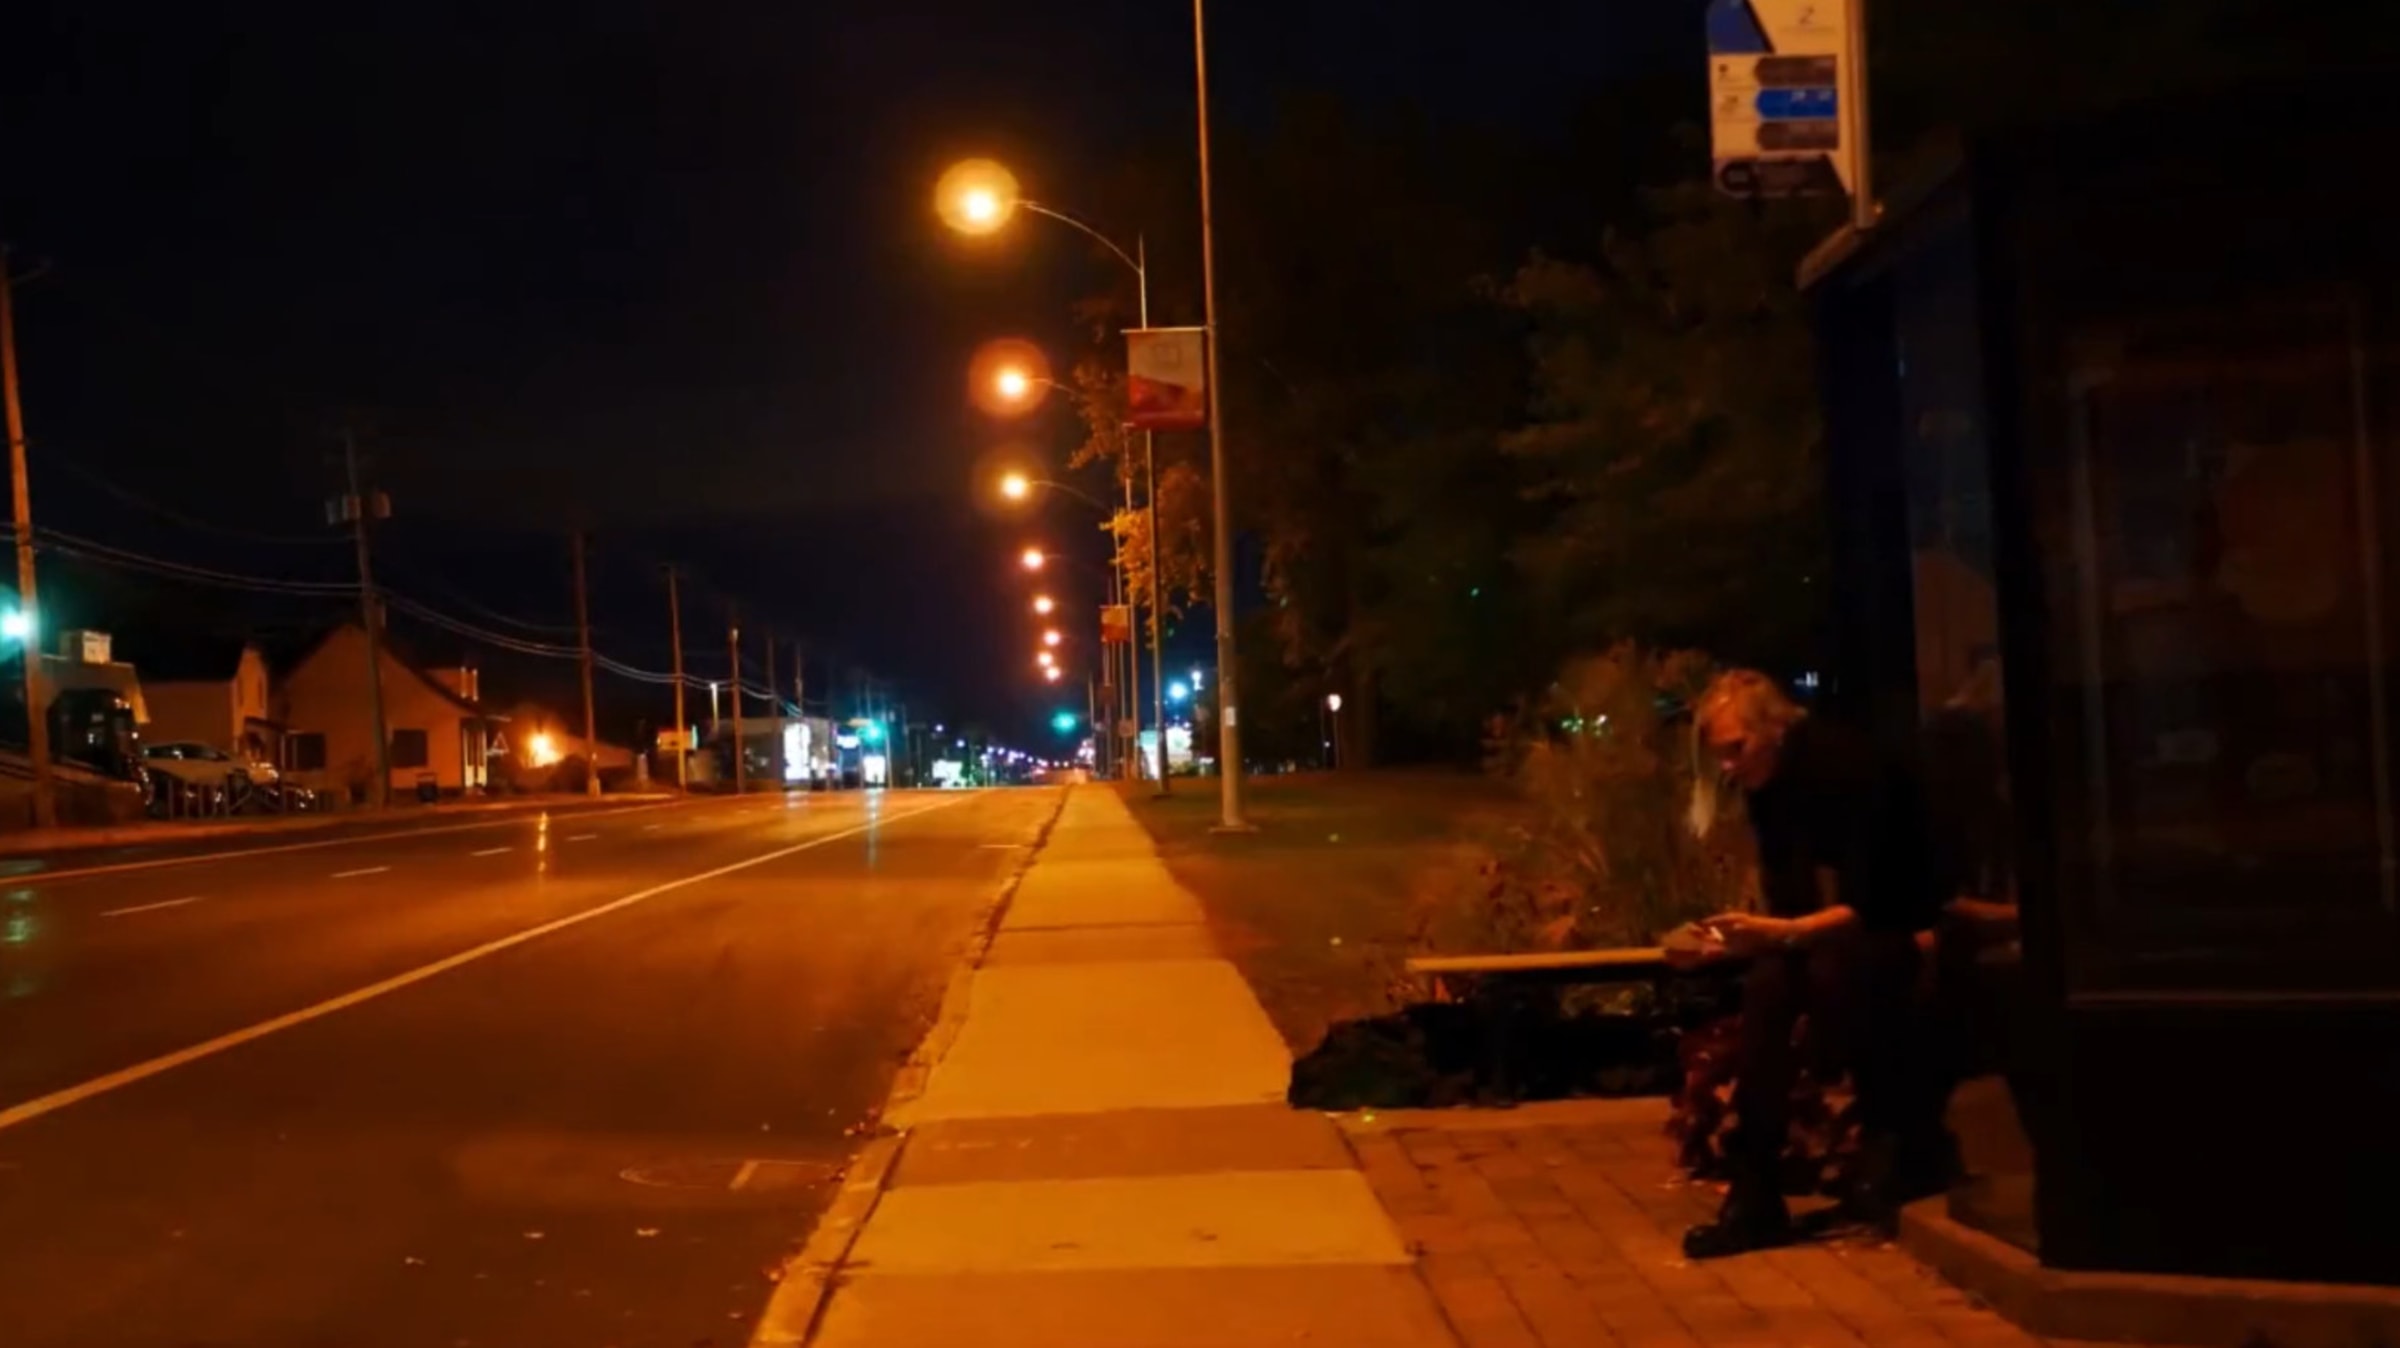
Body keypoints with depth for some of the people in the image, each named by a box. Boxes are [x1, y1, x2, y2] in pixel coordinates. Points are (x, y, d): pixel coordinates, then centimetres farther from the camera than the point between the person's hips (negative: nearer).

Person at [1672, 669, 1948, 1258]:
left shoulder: (1846, 767, -24)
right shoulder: (1767, 789, -1)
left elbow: (1868, 904, -29)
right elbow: (1787, 897, 3)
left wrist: (1777, 933, -42)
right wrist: (1753, 935, -17)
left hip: (1917, 932, -7)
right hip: (1833, 938, 7)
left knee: (1832, 969, -36)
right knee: (1766, 986, -23)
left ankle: (1901, 1131, -13)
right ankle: (1755, 1197, -24)